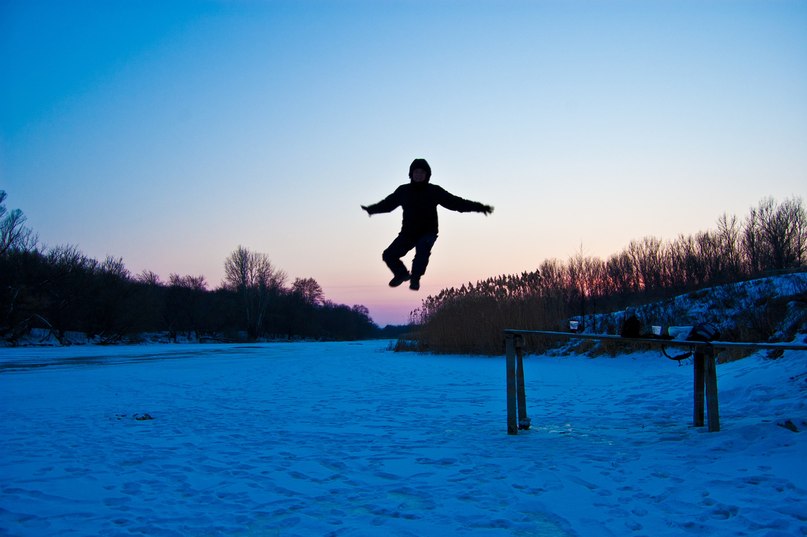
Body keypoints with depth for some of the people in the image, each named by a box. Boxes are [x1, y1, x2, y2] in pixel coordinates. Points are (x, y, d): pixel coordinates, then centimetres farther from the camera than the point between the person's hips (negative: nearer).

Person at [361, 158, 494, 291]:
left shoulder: (434, 191, -6)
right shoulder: (403, 190, -1)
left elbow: (455, 202, -7)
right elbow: (387, 203, 15)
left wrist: (479, 207, -14)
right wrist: (370, 209, 22)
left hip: (428, 232, -3)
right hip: (408, 232, 3)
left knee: (423, 248, -34)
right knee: (388, 255, -6)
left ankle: (415, 278, -13)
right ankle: (402, 273, 25)